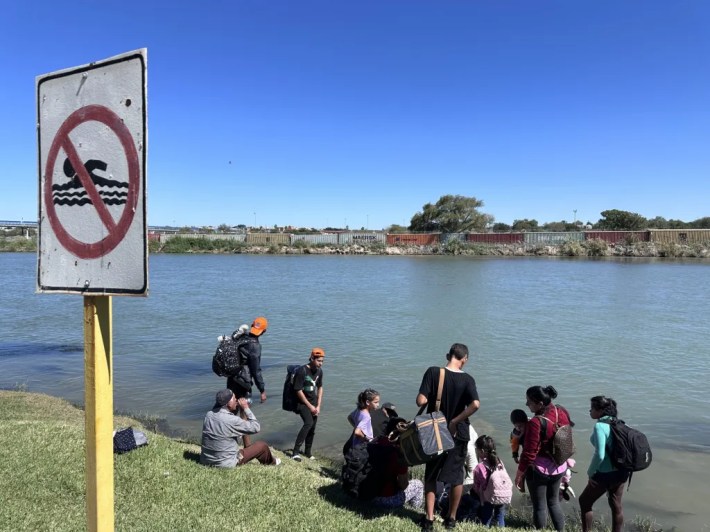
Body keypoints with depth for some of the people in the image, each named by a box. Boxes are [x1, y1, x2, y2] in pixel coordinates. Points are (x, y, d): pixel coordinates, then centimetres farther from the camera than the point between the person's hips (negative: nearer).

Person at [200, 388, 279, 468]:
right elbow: (256, 428, -14)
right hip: (226, 463, -7)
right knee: (262, 445, 6)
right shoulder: (232, 420, -26)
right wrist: (246, 408, -9)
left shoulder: (209, 415, -4)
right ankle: (270, 462, 38)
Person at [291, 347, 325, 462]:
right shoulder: (302, 371, -20)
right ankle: (296, 452, -19)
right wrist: (310, 406, -13)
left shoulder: (319, 371, 1)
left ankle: (307, 452, 24)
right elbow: (298, 391, -19)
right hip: (302, 402, -6)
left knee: (312, 428, 6)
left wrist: (318, 406, 3)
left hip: (314, 402, 6)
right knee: (308, 423, -24)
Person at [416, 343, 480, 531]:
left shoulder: (433, 372, -12)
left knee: (430, 476, 16)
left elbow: (421, 401, -17)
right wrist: (455, 421, -17)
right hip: (458, 434, 0)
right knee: (456, 477, 17)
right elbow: (475, 404, -25)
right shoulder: (467, 379, -10)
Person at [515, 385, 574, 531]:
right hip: (559, 467, 7)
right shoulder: (562, 412, -9)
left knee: (539, 506, 11)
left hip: (539, 470, -7)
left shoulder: (536, 423, -29)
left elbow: (529, 453, -23)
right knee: (554, 502, 25)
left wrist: (519, 475, -11)